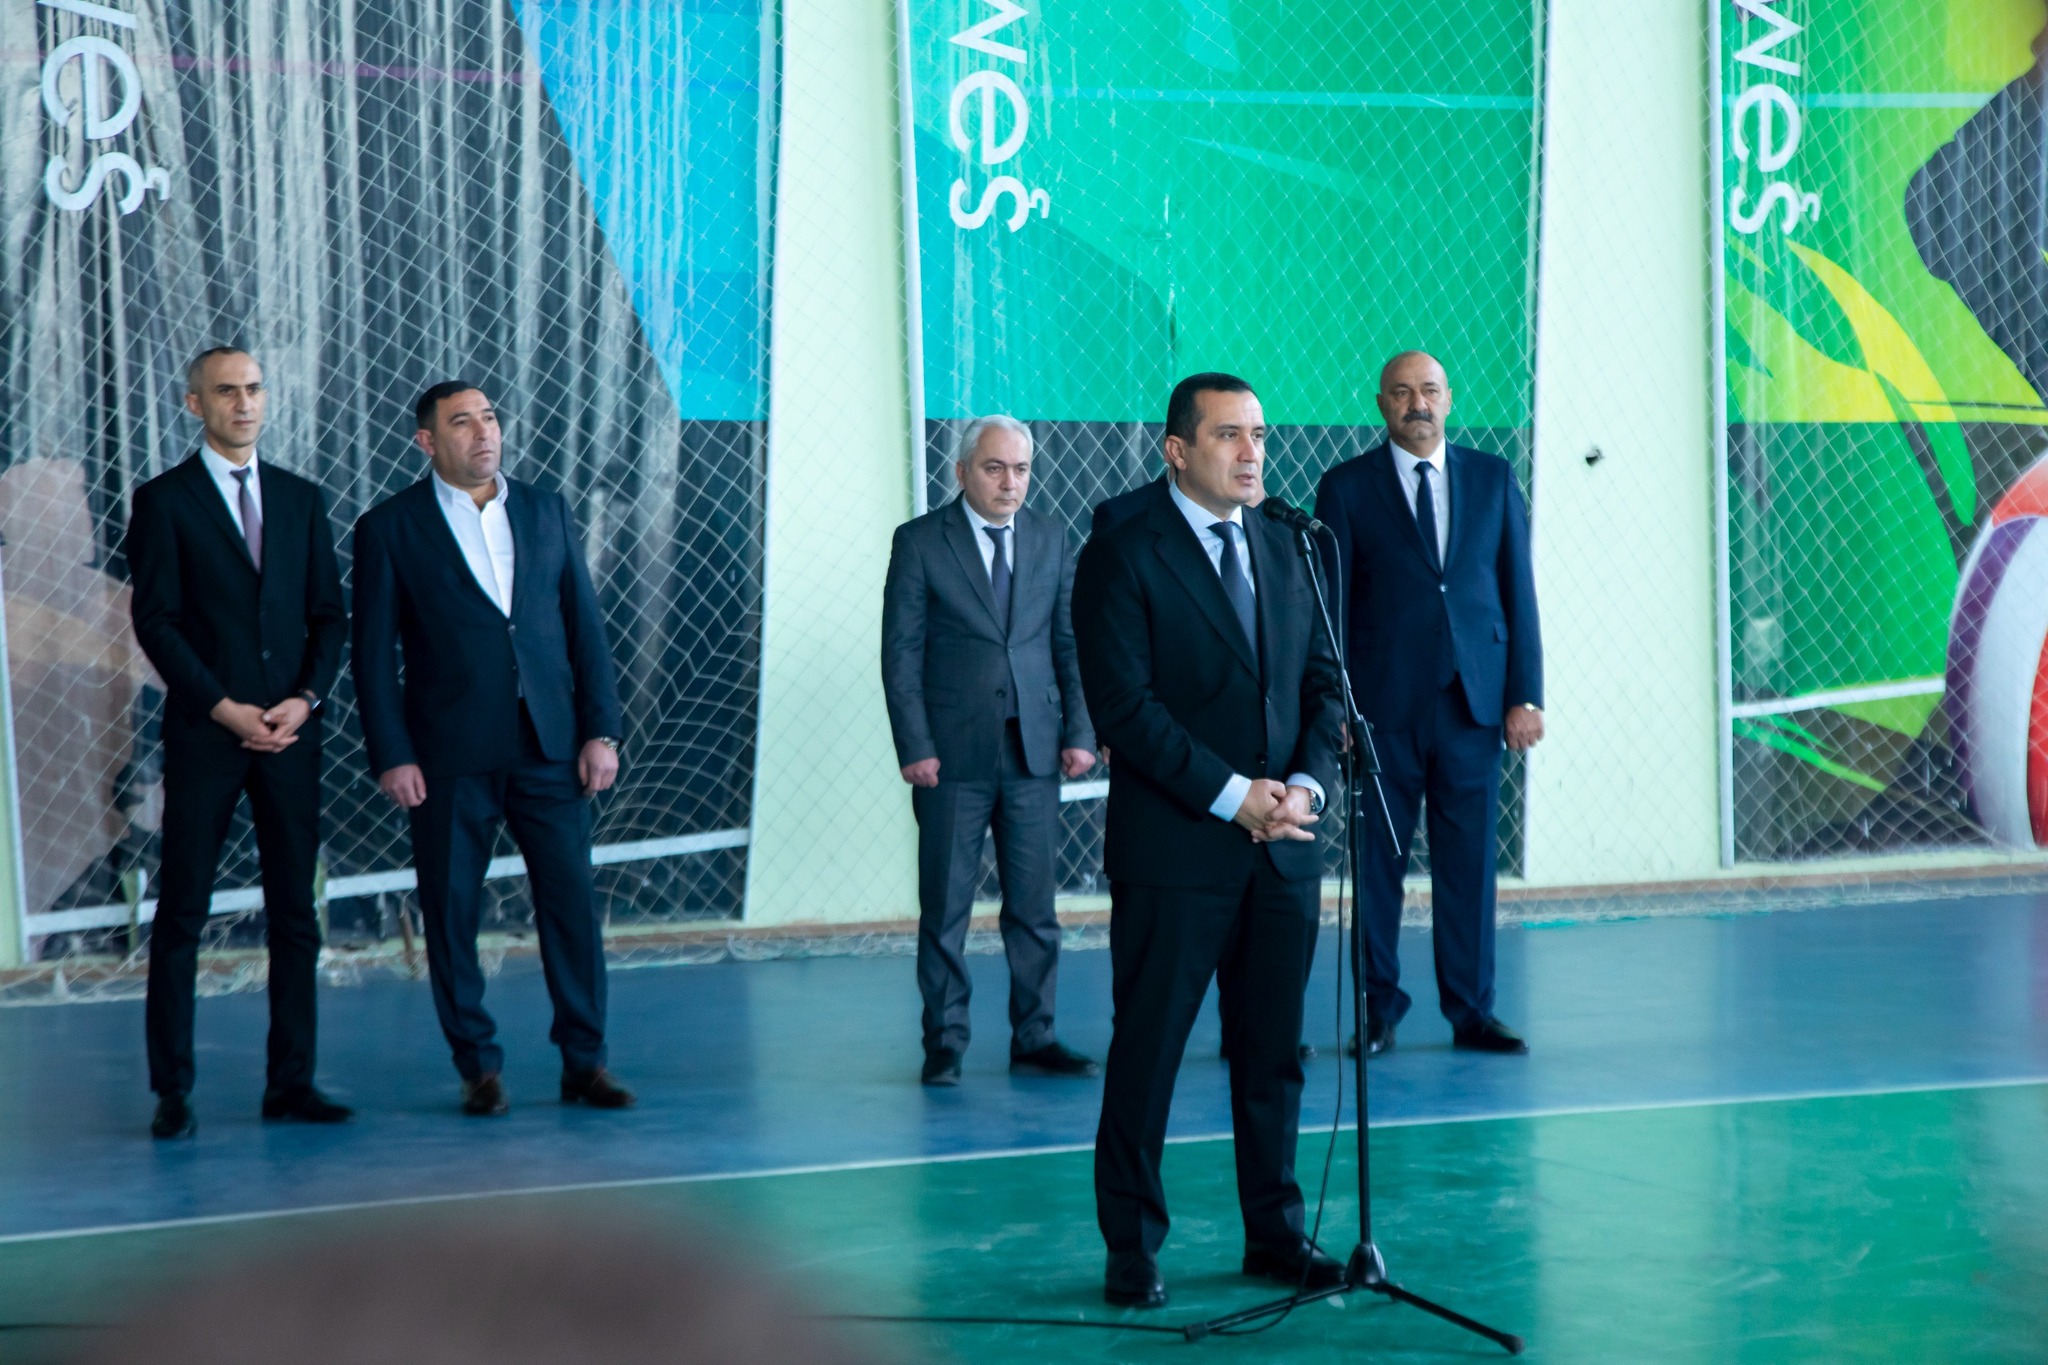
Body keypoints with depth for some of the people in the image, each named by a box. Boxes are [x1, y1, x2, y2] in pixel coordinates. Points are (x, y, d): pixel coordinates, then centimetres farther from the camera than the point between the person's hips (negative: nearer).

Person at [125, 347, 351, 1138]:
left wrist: (304, 699, -6)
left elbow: (330, 616, 10)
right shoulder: (163, 501, 1)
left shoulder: (301, 499, 13)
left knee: (295, 915, 4)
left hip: (291, 729, 4)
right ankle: (172, 1093, 4)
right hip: (203, 732, -4)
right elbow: (154, 621, -5)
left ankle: (291, 1083, 10)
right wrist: (227, 709, -13)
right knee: (181, 915, -1)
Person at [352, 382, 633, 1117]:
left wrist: (601, 729, 2)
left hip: (549, 746, 2)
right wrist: (392, 756, -8)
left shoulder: (546, 510, 11)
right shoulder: (390, 527, 2)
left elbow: (584, 623, 10)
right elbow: (374, 652, 0)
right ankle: (478, 1066, 15)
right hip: (449, 755, -2)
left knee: (572, 899, 1)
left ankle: (584, 1061, 11)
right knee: (451, 910, 3)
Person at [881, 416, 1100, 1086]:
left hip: (1034, 751, 3)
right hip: (953, 754, -3)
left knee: (1034, 904, 5)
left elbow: (1071, 642, 11)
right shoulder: (919, 541, 0)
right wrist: (915, 748, -10)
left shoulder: (1051, 538, 10)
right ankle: (944, 1043, 12)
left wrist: (1079, 731, 1)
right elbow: (901, 652, -3)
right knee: (945, 906, 2)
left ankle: (1035, 1038, 15)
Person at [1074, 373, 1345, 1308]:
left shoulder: (1287, 551, 13)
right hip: (1174, 852, -5)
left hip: (1284, 846, 5)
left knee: (1274, 1051, 11)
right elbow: (1124, 705, -13)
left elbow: (1322, 679, 12)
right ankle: (1132, 1250, 12)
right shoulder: (1122, 558, -6)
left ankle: (1275, 1233, 23)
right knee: (1146, 1051, 2)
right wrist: (1232, 795, -16)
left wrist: (1308, 784, -6)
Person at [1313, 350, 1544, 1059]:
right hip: (1384, 706, -2)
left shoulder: (1493, 479, 11)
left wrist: (1525, 694, 2)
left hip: (1472, 701, 2)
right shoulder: (1346, 487, 4)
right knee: (1377, 861, 3)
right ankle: (1379, 1010, 14)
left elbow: (1518, 590, 9)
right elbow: (1329, 605, 2)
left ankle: (1472, 1013, 14)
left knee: (1469, 862, 5)